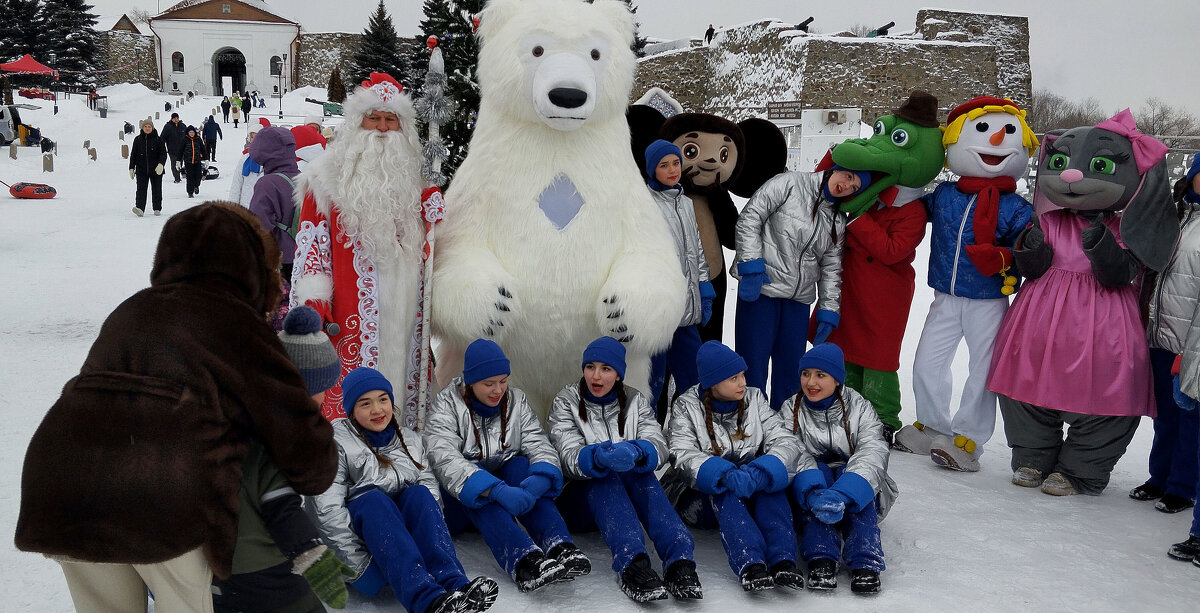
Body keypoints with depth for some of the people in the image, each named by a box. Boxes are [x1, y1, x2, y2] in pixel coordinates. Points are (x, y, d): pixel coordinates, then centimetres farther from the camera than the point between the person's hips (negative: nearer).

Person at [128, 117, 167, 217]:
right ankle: (140, 208, -21)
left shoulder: (158, 139, 0)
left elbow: (163, 153, -3)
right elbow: (133, 155, 11)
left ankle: (157, 209, 19)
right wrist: (131, 168, 7)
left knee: (156, 190, 8)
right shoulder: (138, 139, 7)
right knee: (141, 189, -10)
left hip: (156, 170, -1)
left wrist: (161, 164, -20)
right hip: (141, 170, 1)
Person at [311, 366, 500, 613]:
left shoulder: (411, 440, 14)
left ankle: (455, 586, -47)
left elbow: (431, 489, 2)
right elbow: (329, 509, -13)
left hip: (407, 533, 3)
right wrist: (359, 562, -22)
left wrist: (433, 534, -18)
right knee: (373, 499, -33)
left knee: (419, 494, -25)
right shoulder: (335, 442, -1)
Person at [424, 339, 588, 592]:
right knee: (479, 491, -36)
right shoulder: (446, 405, -12)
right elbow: (446, 460, -29)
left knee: (521, 466, -28)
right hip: (460, 502, -3)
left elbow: (540, 446, -11)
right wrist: (497, 491, -45)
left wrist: (539, 479, -37)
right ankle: (525, 562, -59)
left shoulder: (516, 401, 1)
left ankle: (561, 549, -46)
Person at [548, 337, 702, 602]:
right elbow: (570, 456, -19)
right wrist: (598, 457, -43)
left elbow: (659, 447, -13)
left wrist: (635, 452, -38)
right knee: (604, 477, -34)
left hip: (630, 495, 2)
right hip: (581, 495, -2)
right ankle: (632, 565, -57)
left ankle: (679, 562, -49)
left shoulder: (635, 401, 6)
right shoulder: (566, 402, -1)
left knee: (639, 470, -31)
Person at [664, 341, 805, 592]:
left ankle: (783, 561, -44)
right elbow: (684, 456, -19)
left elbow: (787, 442, -8)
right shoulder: (686, 407, -3)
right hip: (701, 498, -2)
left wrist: (758, 473, -30)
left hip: (754, 495, 2)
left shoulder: (754, 399, 4)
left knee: (768, 478, -29)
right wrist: (725, 475, -39)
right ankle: (750, 565, -51)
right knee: (724, 488, -34)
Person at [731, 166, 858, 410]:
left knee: (791, 371, 9)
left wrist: (829, 311, 7)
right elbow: (749, 218, -9)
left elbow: (831, 268, 16)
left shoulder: (839, 222, 13)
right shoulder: (789, 184, -5)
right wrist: (751, 266, -16)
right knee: (753, 362, -3)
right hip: (759, 289, -5)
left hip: (799, 299, 6)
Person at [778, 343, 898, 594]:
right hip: (805, 494, 0)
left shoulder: (859, 408, -2)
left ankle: (865, 563, -39)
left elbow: (873, 454, -19)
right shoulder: (790, 411, 1)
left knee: (850, 475, -31)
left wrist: (840, 495, -38)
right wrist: (814, 495, -38)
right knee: (813, 473, -30)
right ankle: (821, 559, -39)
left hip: (858, 497, 0)